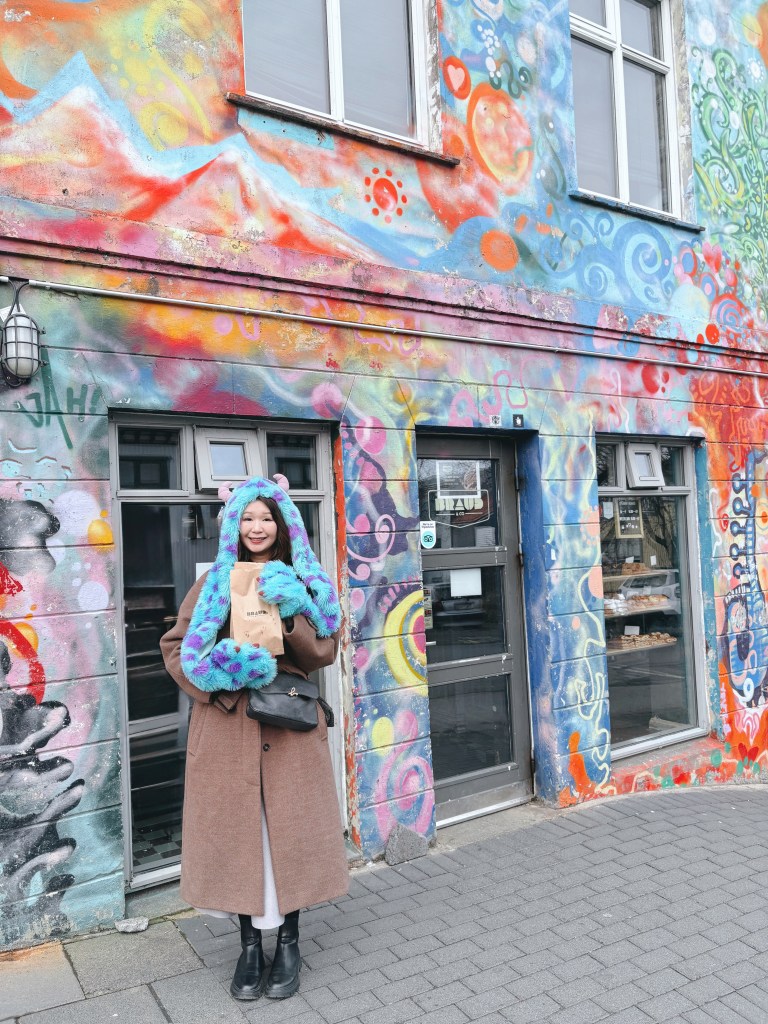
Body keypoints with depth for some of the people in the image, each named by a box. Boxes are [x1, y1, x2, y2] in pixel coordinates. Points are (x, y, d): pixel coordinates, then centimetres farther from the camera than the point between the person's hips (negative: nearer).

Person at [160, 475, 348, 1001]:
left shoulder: (302, 582, 7)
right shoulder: (215, 583, 6)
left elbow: (325, 651, 1)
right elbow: (176, 646, 6)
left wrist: (288, 616, -15)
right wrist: (218, 671, -12)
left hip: (290, 724, 0)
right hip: (227, 726, 0)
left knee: (290, 826, 5)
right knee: (237, 826, 5)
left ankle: (288, 942, 23)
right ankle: (250, 945, 23)